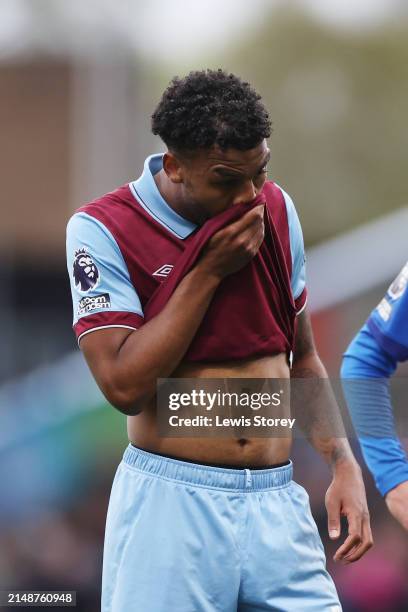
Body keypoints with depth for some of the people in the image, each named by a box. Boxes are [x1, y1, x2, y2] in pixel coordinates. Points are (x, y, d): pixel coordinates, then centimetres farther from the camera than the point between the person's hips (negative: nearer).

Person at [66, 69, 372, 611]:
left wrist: (343, 464, 4)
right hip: (172, 503, -4)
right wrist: (210, 270, -16)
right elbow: (125, 386, -17)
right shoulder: (102, 230, -9)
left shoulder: (275, 209, 7)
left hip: (278, 501, 4)